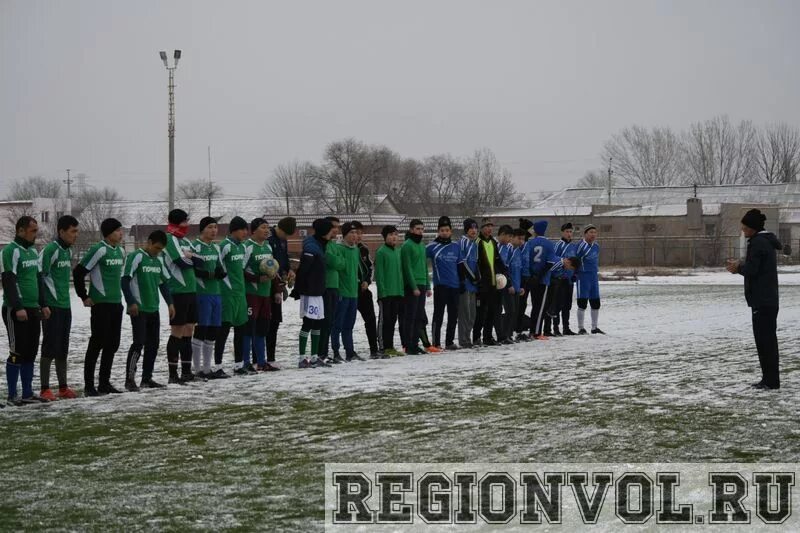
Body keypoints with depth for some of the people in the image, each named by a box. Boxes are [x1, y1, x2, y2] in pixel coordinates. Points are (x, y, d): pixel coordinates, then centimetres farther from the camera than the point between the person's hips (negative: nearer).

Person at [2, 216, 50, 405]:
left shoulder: (33, 251, 16)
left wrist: (43, 304, 14)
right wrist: (18, 308, -21)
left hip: (33, 310, 8)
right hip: (16, 311, -8)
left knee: (30, 353, 9)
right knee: (17, 353, -6)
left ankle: (28, 394, 15)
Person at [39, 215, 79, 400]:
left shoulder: (68, 251, 12)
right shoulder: (50, 250, -14)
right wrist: (44, 305, -15)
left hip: (65, 306, 8)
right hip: (52, 307, -8)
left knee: (62, 349, 12)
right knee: (50, 348, -5)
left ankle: (63, 387, 18)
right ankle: (45, 390, -1)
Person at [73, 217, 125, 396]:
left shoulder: (121, 251, 11)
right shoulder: (99, 250, -13)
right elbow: (78, 272, -13)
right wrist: (84, 297, -9)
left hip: (116, 303, 8)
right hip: (100, 304, -8)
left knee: (112, 344, 10)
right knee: (97, 343, -5)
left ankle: (104, 383, 19)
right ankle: (89, 385, 2)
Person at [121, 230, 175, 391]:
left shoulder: (159, 260, 13)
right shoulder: (136, 257, -9)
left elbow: (163, 283, 20)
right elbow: (125, 280, -12)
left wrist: (170, 303, 12)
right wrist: (131, 303, -16)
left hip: (153, 309, 7)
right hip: (139, 310, -7)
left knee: (153, 344, 8)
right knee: (139, 342, -12)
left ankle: (147, 378, 16)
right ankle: (129, 379, -8)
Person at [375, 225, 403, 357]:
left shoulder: (398, 251, 14)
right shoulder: (381, 252, -7)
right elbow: (379, 273, -11)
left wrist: (402, 289, 13)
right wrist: (382, 290, -17)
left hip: (398, 292, 7)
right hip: (386, 292, -7)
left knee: (392, 320, 11)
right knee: (384, 320, -3)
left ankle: (390, 347, 17)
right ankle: (383, 348, -1)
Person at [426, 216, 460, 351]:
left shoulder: (456, 246, 10)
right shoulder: (432, 246, -4)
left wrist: (462, 282, 17)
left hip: (455, 285, 5)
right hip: (440, 285, -5)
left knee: (453, 315, 9)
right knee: (438, 315, -3)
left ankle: (450, 342, 18)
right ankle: (436, 343, 1)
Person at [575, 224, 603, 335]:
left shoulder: (596, 246, 10)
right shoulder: (581, 245, -13)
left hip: (594, 277, 7)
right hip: (583, 277, -7)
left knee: (596, 303, 9)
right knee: (582, 303, -4)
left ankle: (594, 327, 20)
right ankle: (581, 328, 4)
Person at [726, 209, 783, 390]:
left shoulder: (758, 242, -15)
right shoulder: (767, 241, 16)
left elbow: (752, 269, -20)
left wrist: (738, 268, -1)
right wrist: (740, 266, 8)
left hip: (762, 300, -10)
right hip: (768, 298, 10)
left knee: (765, 339, -7)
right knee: (767, 339, 13)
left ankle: (771, 380, -6)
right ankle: (769, 379, 18)